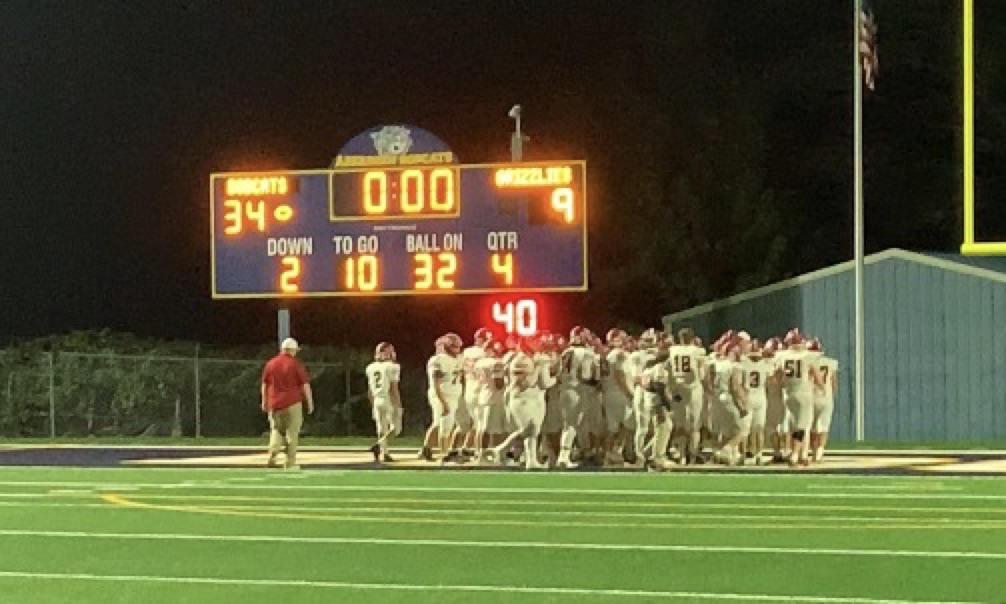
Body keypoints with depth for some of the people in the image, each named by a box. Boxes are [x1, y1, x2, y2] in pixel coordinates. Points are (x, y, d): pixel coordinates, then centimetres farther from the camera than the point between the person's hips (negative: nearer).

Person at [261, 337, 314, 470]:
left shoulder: (270, 363, 5)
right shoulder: (295, 364, -6)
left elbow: (264, 384, 11)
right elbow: (305, 385, -6)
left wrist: (264, 402, 21)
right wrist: (310, 403, 3)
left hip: (274, 403, 3)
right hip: (292, 404, -3)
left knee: (276, 429, 14)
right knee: (292, 433, 4)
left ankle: (272, 453, -9)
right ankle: (291, 463, 3)